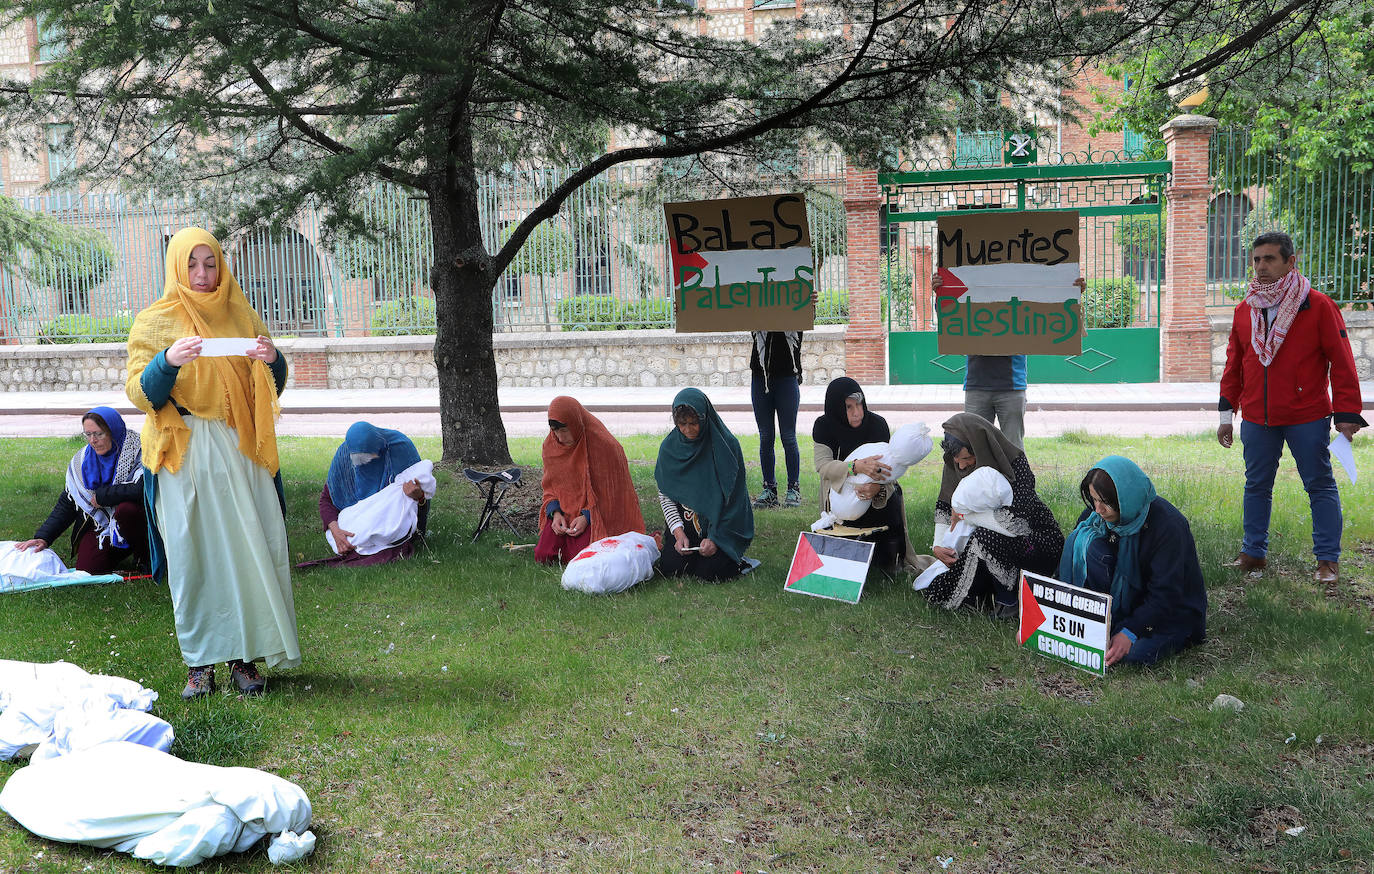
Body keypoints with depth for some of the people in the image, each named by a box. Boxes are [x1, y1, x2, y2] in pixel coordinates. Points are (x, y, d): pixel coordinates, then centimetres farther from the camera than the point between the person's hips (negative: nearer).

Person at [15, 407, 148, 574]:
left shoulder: (138, 452, -15)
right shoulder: (83, 459, 2)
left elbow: (141, 489, -32)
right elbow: (66, 503, 4)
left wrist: (101, 496, -19)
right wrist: (43, 537, -8)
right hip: (100, 526, 4)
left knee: (126, 508, -36)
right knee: (86, 570, -18)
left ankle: (144, 557, -10)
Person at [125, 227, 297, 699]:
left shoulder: (242, 317, 12)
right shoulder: (154, 322, 5)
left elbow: (273, 387, 11)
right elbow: (140, 394, -3)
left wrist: (272, 361, -11)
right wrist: (168, 361, -21)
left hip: (240, 452, 2)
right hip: (183, 456, -2)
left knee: (248, 550, -2)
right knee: (191, 555, -1)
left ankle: (245, 655, 7)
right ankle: (200, 661, 8)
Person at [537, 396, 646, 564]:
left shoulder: (605, 445, -19)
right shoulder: (550, 445, -2)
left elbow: (611, 491, -12)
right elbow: (551, 485, 7)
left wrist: (586, 517, -20)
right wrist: (555, 512, -11)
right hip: (564, 510, 5)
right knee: (543, 556, -10)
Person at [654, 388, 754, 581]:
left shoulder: (727, 445, -12)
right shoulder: (669, 447, -2)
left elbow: (734, 500, -10)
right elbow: (665, 495, 1)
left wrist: (715, 538, -16)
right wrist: (678, 533, -12)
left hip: (723, 524, -3)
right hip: (684, 522, 3)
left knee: (709, 572, -22)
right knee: (669, 568, -18)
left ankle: (734, 558, 10)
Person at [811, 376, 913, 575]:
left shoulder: (877, 424, -12)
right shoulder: (824, 426, -12)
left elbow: (886, 466, -19)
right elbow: (822, 465, -26)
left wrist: (878, 487, -45)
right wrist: (857, 466, -46)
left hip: (877, 493, 0)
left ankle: (886, 564, 0)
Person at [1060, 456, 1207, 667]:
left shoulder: (1168, 525, -25)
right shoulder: (1095, 516, -8)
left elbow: (1165, 594, -25)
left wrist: (1129, 633, -34)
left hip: (1173, 611, -5)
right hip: (1128, 599, 5)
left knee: (1136, 653, -36)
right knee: (1082, 540, -19)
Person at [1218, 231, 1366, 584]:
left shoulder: (1318, 306, -7)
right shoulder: (1244, 310, 7)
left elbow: (1341, 363, -6)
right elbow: (1234, 365, 13)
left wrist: (1346, 415, -10)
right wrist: (1226, 413, 11)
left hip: (1307, 418, -4)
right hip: (1256, 419, 4)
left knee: (1320, 486, 3)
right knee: (1256, 485, 12)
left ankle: (1328, 560, 12)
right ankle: (1253, 552, 25)